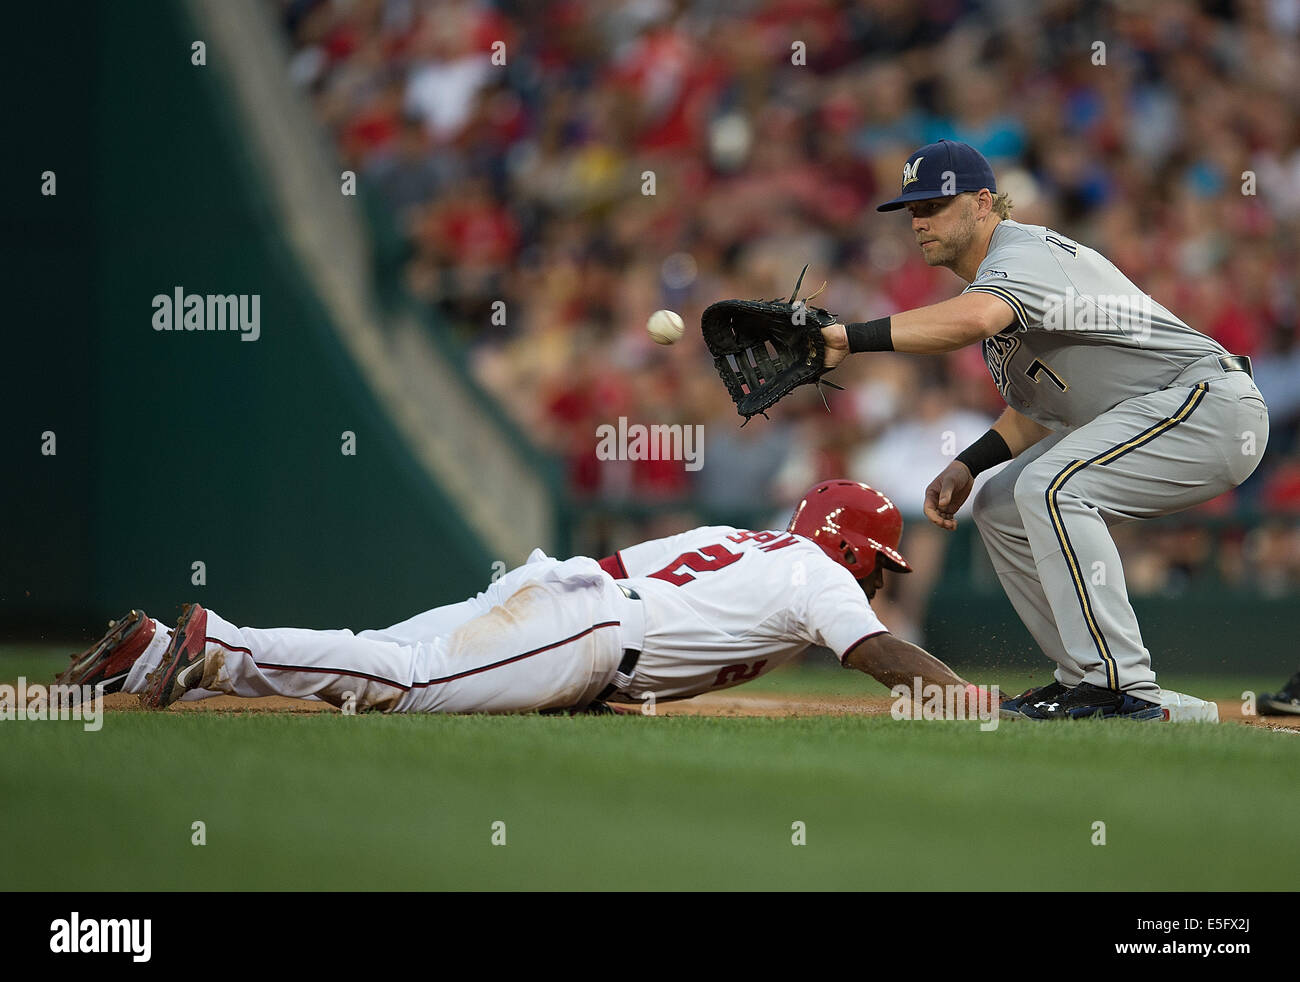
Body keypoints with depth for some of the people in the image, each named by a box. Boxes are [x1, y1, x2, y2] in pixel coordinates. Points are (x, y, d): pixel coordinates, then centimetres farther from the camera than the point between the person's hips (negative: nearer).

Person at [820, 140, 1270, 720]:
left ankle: (1122, 687, -28)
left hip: (1211, 401, -11)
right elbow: (1034, 410, 20)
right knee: (1001, 508, 10)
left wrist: (853, 337, -43)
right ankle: (1084, 676, 13)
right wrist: (966, 467, 4)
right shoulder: (991, 281, 15)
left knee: (1049, 488, -28)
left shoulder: (1023, 255, -18)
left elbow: (973, 320, -43)